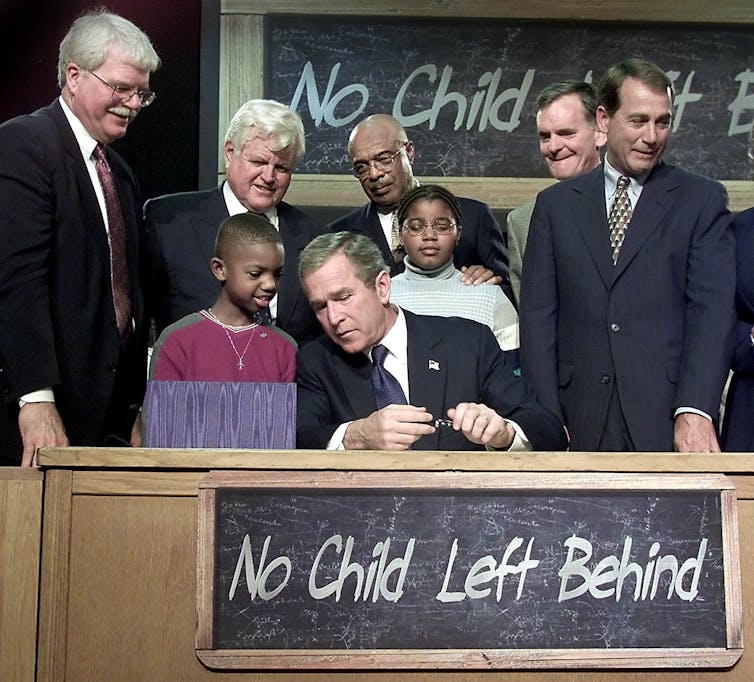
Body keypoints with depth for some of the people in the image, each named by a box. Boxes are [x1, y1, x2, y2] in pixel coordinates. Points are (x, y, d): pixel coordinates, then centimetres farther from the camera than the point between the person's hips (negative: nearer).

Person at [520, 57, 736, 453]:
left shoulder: (703, 200, 6)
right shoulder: (555, 204, 11)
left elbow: (712, 309, -4)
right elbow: (538, 316, 5)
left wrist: (695, 412, -16)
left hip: (667, 424, -1)